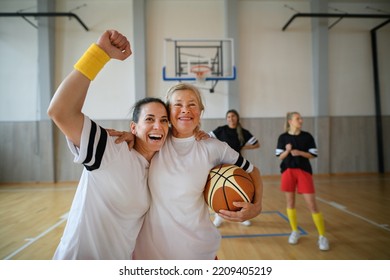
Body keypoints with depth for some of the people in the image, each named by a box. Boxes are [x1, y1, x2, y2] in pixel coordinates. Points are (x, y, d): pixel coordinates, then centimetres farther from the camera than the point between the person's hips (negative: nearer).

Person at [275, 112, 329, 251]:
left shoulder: (307, 136, 0)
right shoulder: (283, 137, 0)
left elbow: (312, 155, 0)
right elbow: (280, 156, 1)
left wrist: (300, 152, -16)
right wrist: (287, 151, -18)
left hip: (304, 171, -1)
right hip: (288, 171, 1)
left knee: (312, 204, -4)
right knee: (290, 202, 8)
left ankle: (322, 236, 8)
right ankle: (295, 231, 26)